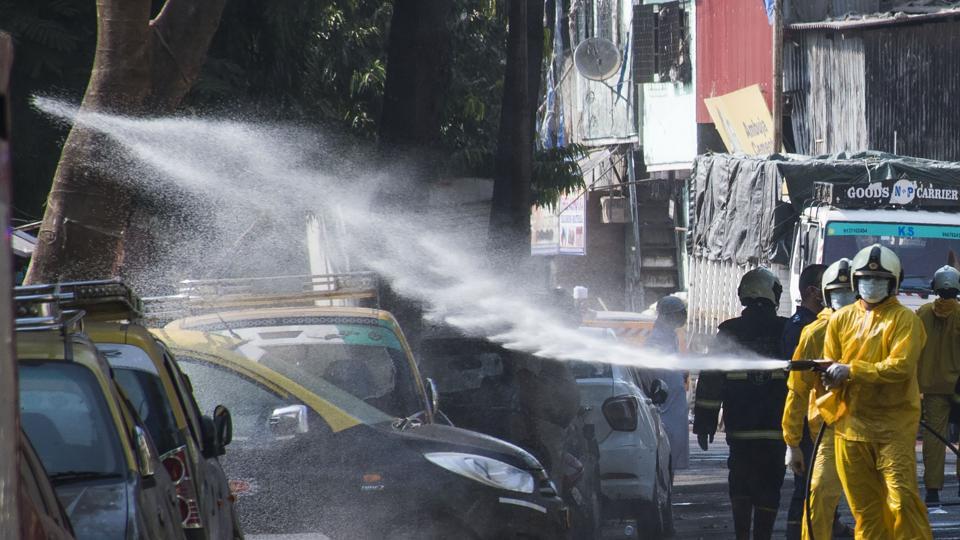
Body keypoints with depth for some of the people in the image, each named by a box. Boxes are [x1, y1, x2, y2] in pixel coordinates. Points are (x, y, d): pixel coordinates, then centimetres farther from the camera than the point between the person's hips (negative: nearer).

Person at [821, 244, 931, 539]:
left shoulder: (905, 320, -2)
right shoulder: (841, 319, 12)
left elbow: (901, 367, -15)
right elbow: (830, 366, 14)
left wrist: (852, 370, -20)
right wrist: (832, 376, -11)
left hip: (894, 426, -4)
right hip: (851, 423, 4)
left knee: (902, 500, -14)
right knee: (863, 506, 7)